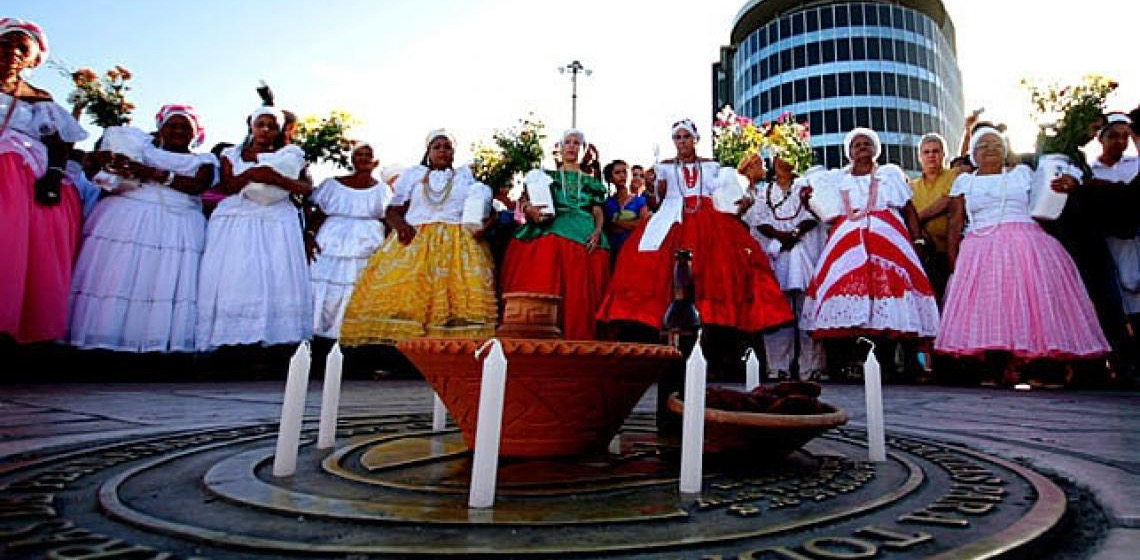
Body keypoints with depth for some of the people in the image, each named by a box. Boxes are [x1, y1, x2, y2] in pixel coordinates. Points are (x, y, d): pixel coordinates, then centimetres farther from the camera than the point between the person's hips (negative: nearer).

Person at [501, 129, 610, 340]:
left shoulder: (592, 182, 24)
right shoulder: (546, 176, 21)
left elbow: (598, 212, 13)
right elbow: (526, 202, 11)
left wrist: (597, 231, -7)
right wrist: (529, 209, -13)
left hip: (584, 235, 1)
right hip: (549, 229, -1)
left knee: (579, 288, -15)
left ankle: (577, 336, -15)